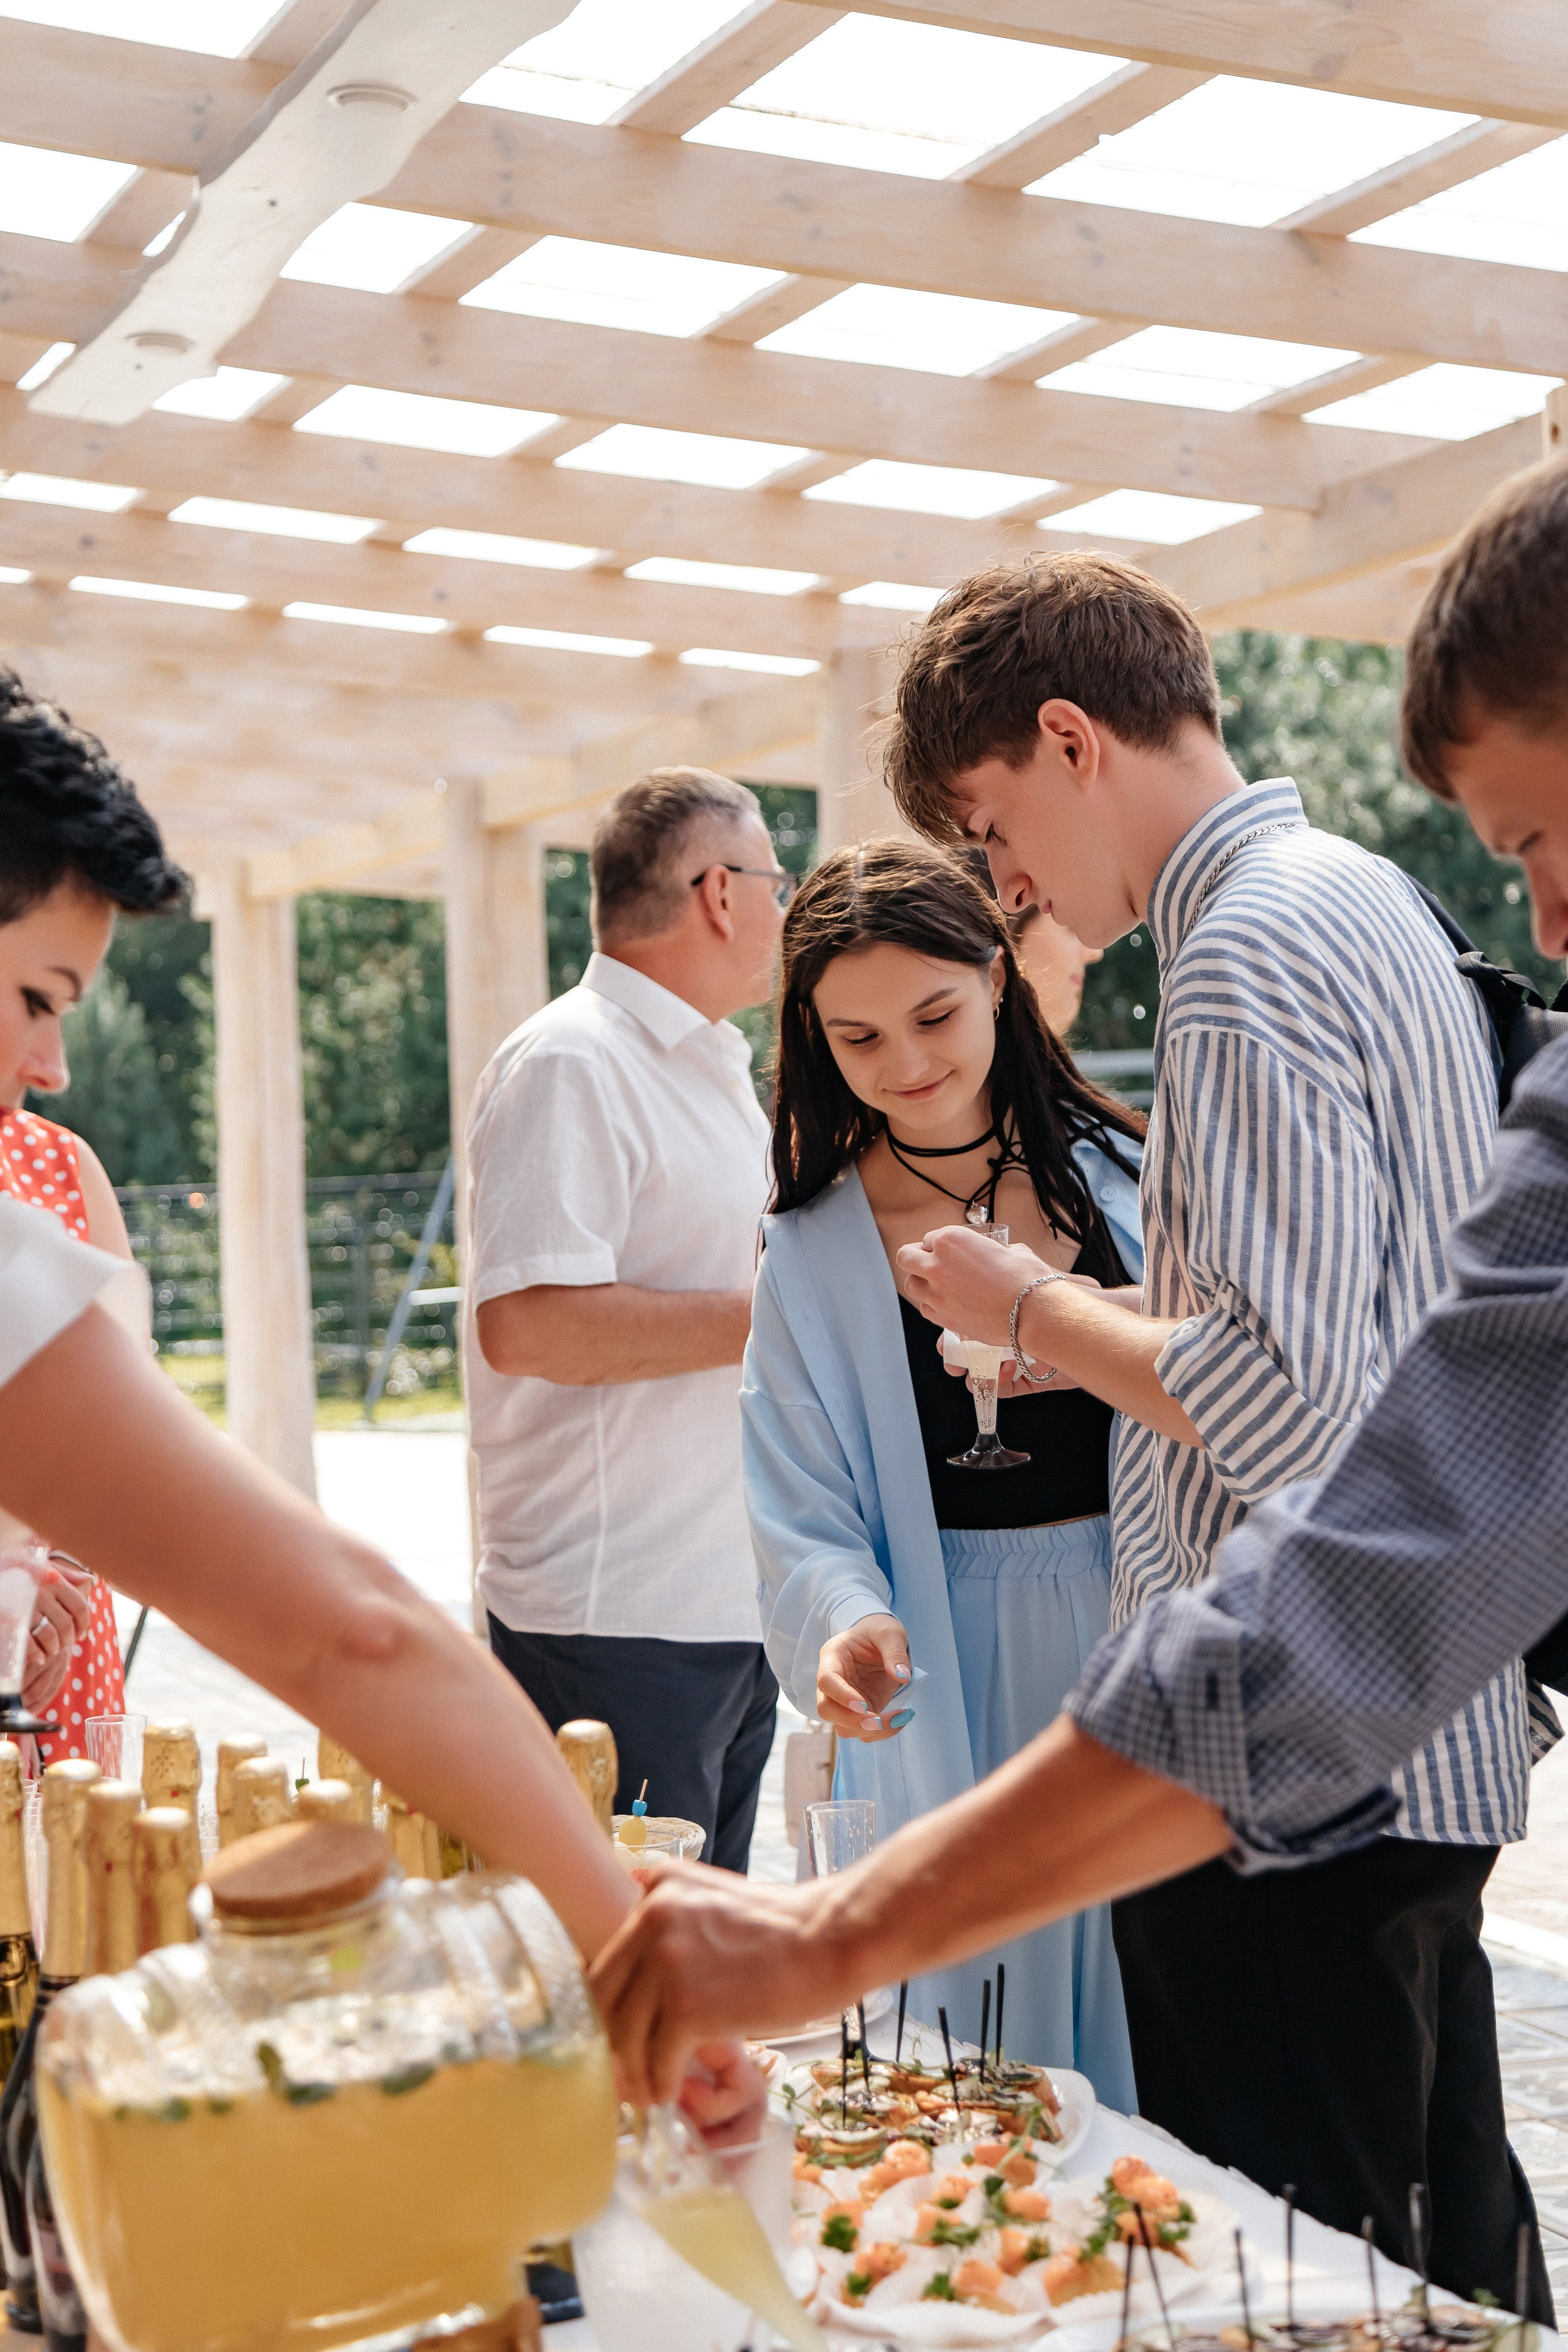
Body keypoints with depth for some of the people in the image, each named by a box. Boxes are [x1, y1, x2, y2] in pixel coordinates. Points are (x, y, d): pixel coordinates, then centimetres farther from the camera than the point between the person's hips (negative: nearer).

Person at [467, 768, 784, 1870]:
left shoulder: (713, 1067, 19)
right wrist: (771, 1315, -18)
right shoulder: (570, 1065, -13)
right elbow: (527, 1322, -24)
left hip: (732, 1609, 10)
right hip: (619, 1621, -9)